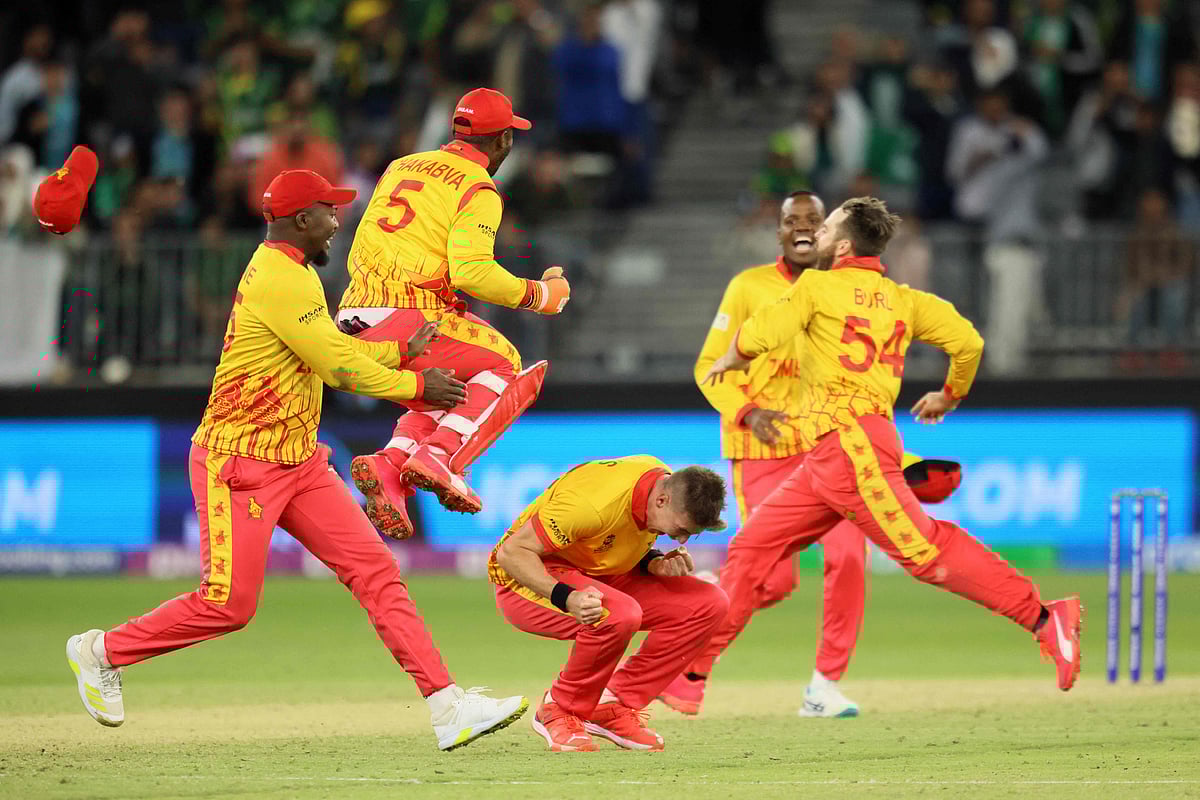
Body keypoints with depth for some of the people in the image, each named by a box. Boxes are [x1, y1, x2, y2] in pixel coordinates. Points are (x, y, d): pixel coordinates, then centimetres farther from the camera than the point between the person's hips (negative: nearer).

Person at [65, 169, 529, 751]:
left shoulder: (293, 272, 15)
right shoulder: (279, 281, -19)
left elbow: (336, 351, 18)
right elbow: (339, 368, -19)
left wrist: (403, 350, 6)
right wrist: (416, 385, -7)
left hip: (299, 462, 10)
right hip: (238, 463, -10)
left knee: (375, 570, -1)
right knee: (228, 605, -6)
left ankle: (447, 707, -7)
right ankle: (100, 651, 15)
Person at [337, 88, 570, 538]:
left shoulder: (401, 167, 22)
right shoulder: (477, 191, -2)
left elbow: (357, 255, 24)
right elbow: (472, 271, -16)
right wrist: (538, 295, -3)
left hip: (355, 320, 8)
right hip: (409, 321, -8)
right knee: (507, 369, 6)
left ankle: (388, 467, -2)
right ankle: (439, 457, -13)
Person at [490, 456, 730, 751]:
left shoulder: (666, 483, -8)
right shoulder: (596, 503, -33)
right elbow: (511, 552, -29)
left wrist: (654, 564, -10)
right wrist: (566, 598, -43)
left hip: (598, 577, 8)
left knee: (710, 604, -7)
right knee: (621, 615, -38)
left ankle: (614, 706, 0)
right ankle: (560, 712, -13)